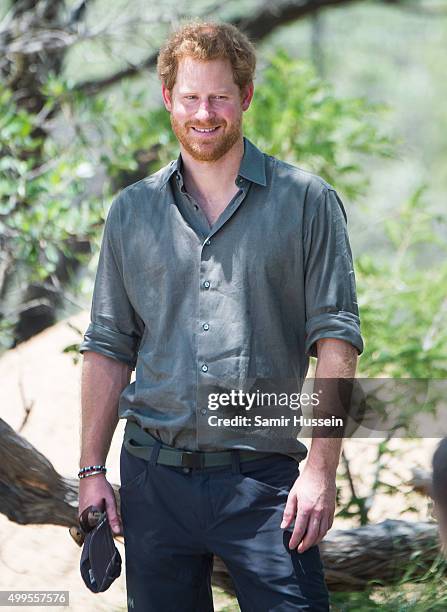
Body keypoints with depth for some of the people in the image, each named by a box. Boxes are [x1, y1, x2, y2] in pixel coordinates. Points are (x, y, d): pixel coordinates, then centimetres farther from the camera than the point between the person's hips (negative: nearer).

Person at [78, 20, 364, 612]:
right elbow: (108, 347, 13)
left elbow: (336, 340, -1)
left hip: (264, 477, -3)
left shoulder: (307, 201, 3)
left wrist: (321, 470, -9)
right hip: (155, 478, 3)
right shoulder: (132, 212, 11)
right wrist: (92, 471, 7)